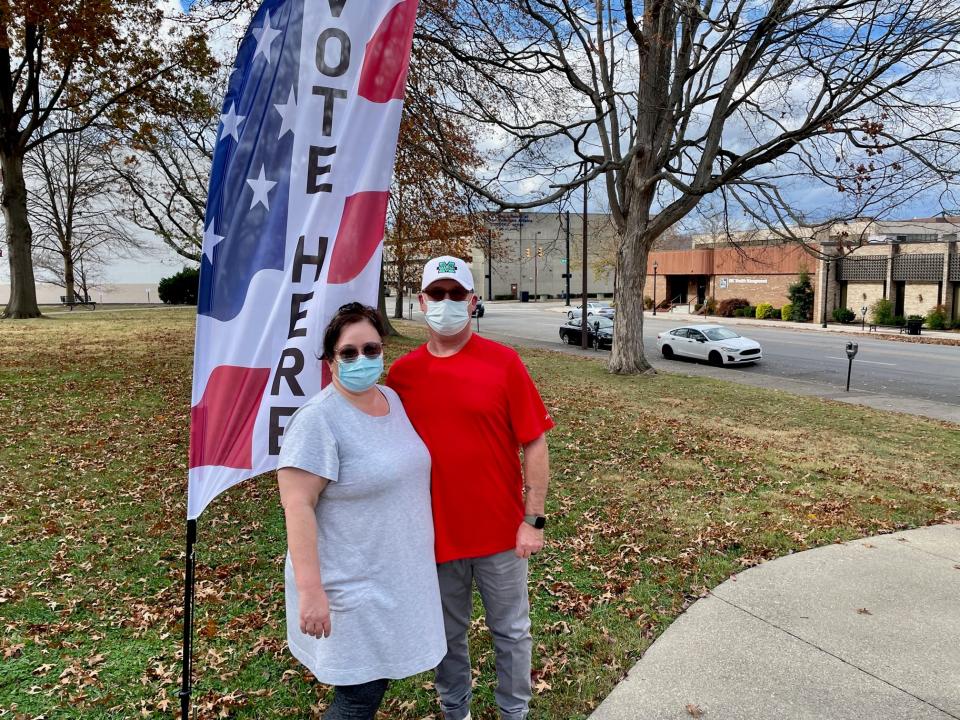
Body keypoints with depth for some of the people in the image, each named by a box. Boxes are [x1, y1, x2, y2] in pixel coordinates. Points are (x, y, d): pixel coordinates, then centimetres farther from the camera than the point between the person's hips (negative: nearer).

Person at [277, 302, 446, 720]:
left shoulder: (393, 400, 5)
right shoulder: (317, 420, -19)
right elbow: (297, 506, -22)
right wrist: (310, 589, -25)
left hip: (399, 575, 7)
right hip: (352, 587, -7)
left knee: (379, 676, 19)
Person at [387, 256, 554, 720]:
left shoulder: (503, 362, -9)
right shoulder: (402, 373, -2)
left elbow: (534, 444, -7)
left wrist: (533, 520, -9)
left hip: (500, 531, -1)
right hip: (435, 534, 2)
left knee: (511, 633, 16)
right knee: (447, 635, 19)